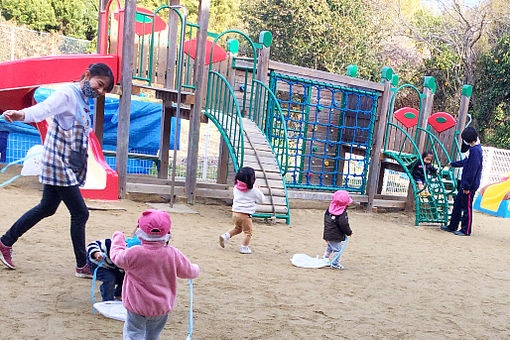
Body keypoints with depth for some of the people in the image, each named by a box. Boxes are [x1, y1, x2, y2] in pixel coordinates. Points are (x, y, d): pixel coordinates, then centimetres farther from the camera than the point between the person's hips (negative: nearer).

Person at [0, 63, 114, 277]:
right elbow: (44, 108, -33)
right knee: (80, 213, -4)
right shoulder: (67, 93, -14)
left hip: (68, 167, 10)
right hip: (59, 165, -10)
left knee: (46, 208, 20)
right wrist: (22, 114, -52)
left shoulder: (83, 100, 14)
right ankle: (82, 265, 9)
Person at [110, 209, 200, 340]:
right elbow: (188, 271, 1)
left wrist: (118, 238, 17)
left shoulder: (133, 253, -21)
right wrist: (196, 269, 25)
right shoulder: (173, 254, -13)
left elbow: (116, 256, 0)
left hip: (138, 306, -3)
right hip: (162, 306, 4)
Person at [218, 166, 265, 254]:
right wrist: (259, 191, 20)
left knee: (237, 228, 27)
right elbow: (261, 199, 4)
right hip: (245, 215, -5)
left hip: (235, 212, 5)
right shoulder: (254, 191, -9)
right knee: (248, 232, 11)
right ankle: (244, 248, 10)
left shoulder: (236, 188, 3)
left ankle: (226, 236, 11)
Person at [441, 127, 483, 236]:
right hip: (465, 183, 10)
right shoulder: (474, 148, 12)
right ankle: (452, 226, 23)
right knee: (457, 204, 14)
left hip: (470, 185, -10)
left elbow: (472, 170, -23)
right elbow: (466, 162, 29)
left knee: (467, 207, -1)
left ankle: (466, 230, 9)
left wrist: (467, 186, -22)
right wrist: (453, 164, 42)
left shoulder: (475, 150, -20)